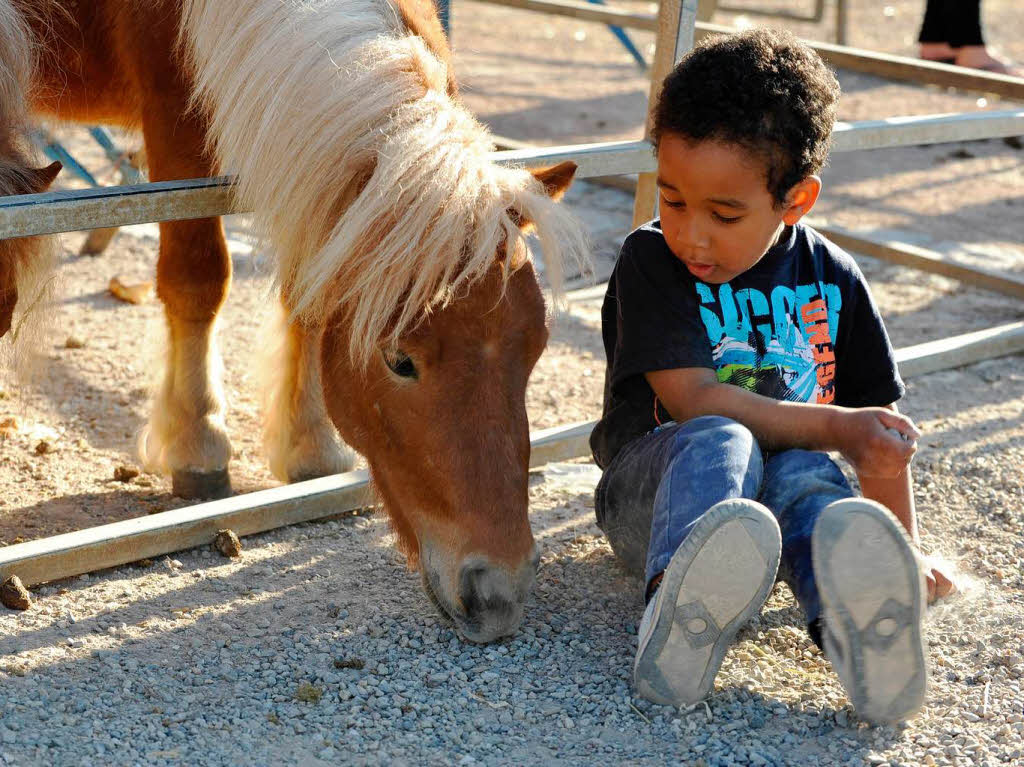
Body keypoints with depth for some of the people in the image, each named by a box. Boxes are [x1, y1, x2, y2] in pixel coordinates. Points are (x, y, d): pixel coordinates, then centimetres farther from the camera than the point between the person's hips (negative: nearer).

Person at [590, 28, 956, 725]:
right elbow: (691, 401, -18)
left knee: (804, 475, -33)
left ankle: (857, 615, -65)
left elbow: (880, 426, 11)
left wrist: (905, 547, 9)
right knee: (720, 442, -36)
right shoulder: (651, 263, -7)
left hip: (787, 475, 3)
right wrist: (834, 427, -21)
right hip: (652, 487, -2)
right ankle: (679, 618, -65)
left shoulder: (831, 280, 4)